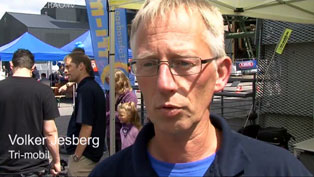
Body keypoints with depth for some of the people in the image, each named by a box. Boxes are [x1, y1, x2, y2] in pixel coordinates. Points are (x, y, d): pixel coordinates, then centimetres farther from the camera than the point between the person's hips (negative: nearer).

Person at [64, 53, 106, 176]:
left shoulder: (85, 90, -19)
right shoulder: (94, 87, 10)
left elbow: (87, 127, -23)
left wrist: (76, 156, -19)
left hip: (84, 156, -10)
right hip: (93, 153, 10)